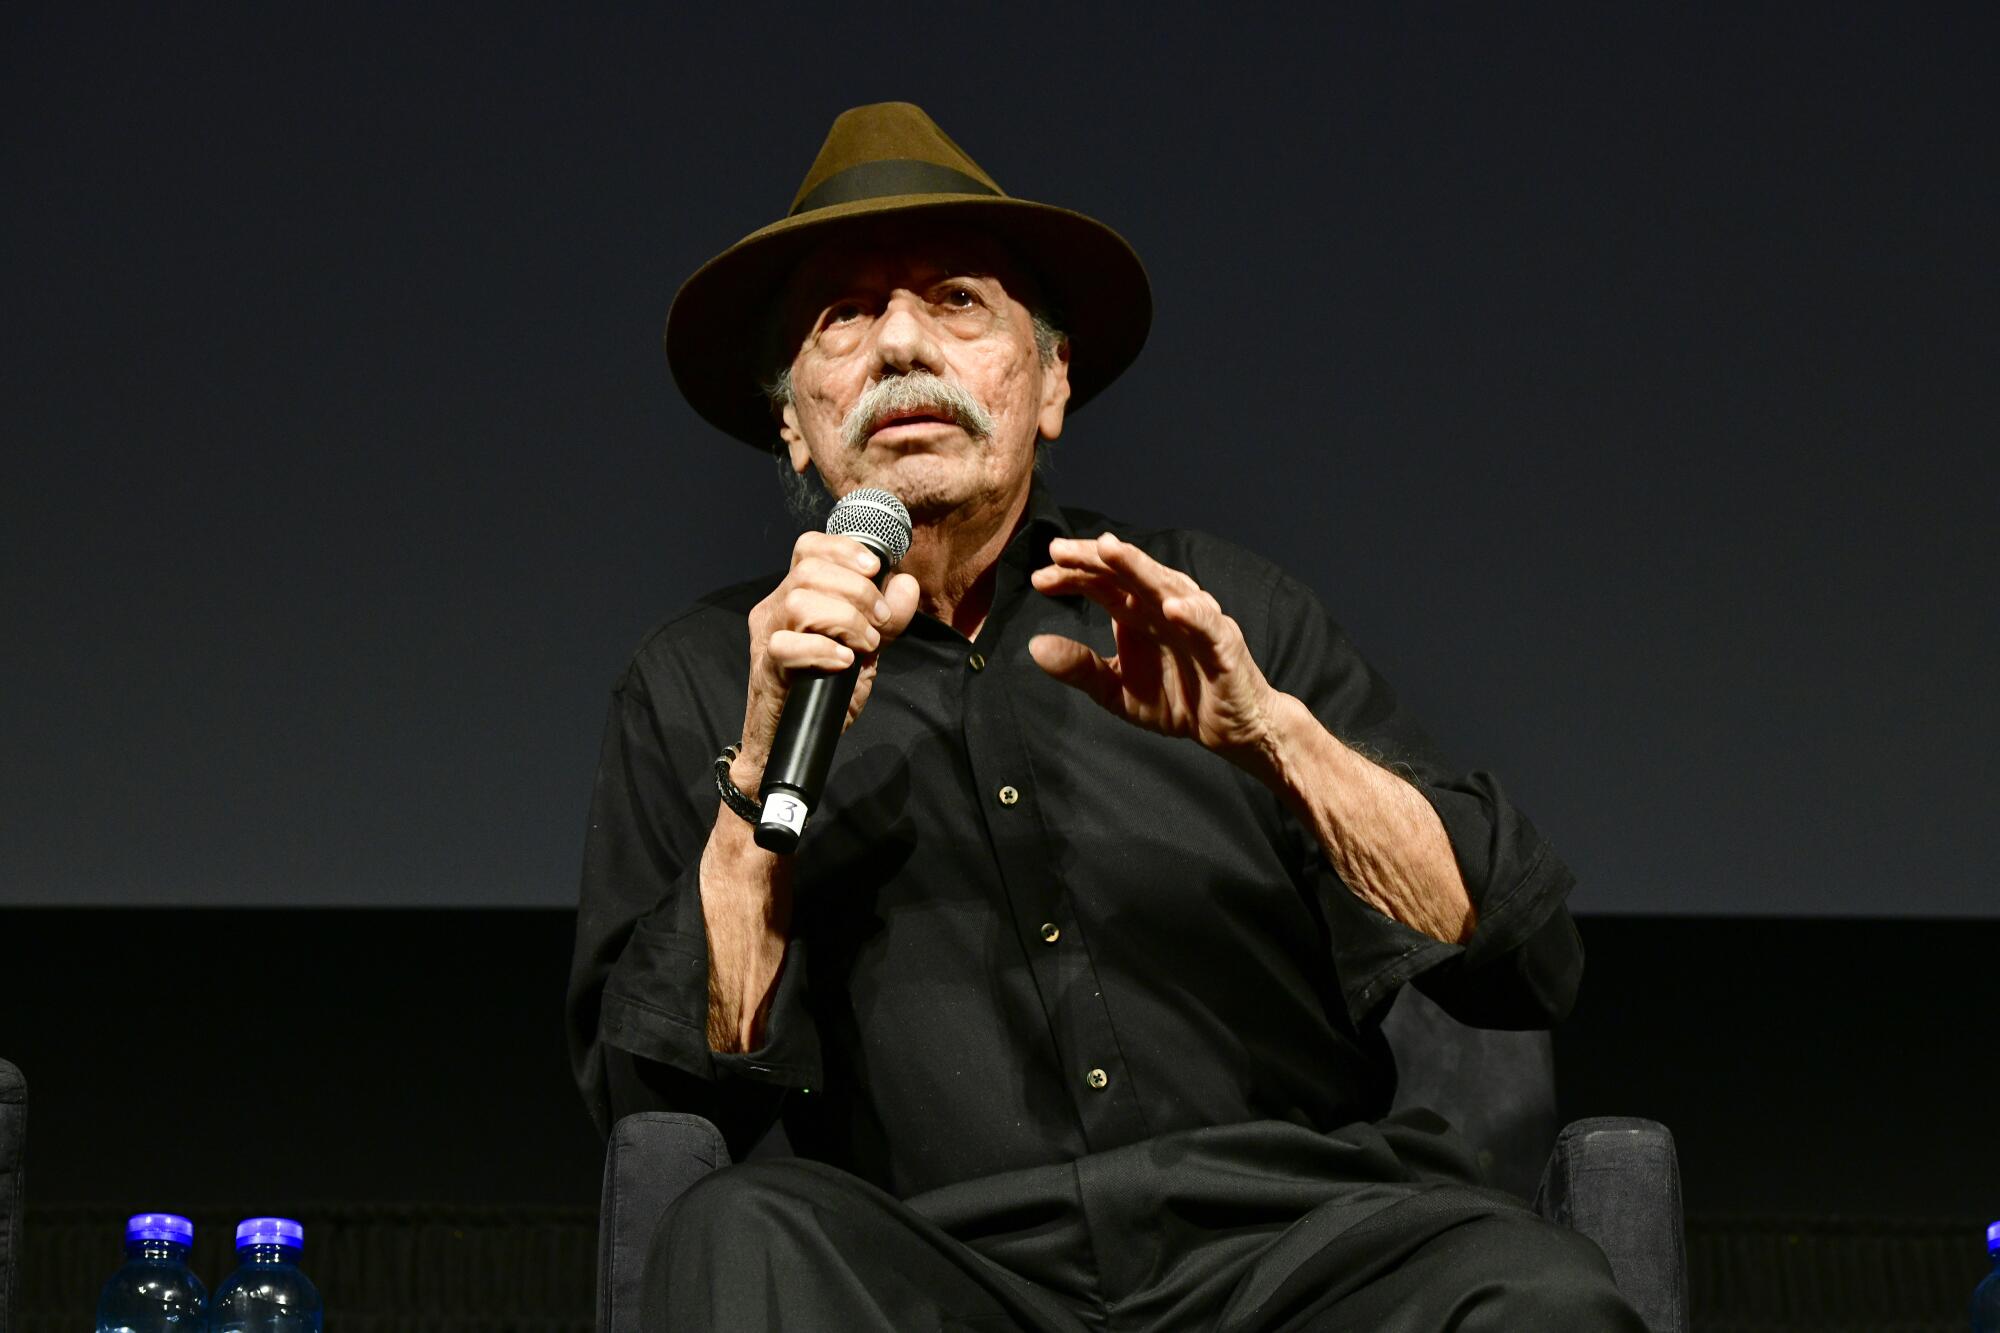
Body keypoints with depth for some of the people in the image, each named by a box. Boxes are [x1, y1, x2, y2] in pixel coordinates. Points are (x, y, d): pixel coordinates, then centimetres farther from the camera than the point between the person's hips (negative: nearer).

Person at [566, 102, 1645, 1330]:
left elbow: (1529, 964, 5)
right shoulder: (701, 682, 14)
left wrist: (1273, 734, -10)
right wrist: (764, 769, -7)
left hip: (1288, 1231, 1)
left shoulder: (1224, 615, 13)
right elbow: (660, 1104, 4)